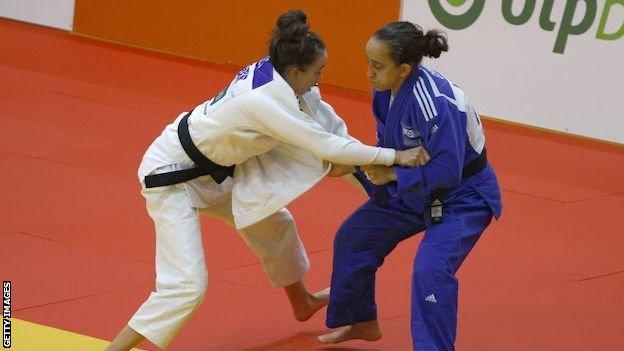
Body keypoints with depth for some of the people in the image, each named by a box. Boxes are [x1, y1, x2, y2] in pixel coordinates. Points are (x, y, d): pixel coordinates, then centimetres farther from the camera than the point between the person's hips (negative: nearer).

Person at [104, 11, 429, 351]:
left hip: (213, 170, 10)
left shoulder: (273, 73, -10)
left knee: (273, 224, 26)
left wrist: (368, 165, -5)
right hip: (173, 176, -10)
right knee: (187, 286, -20)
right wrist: (395, 156, -22)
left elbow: (328, 125, 2)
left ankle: (302, 302, 52)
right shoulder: (264, 102, -34)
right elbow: (327, 146, -30)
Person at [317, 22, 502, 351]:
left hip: (463, 195, -9)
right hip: (415, 188, 9)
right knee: (354, 236, 15)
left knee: (431, 268, -28)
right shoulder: (387, 90, -10)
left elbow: (447, 172, -35)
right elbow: (390, 146, 5)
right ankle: (361, 321, 35)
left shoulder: (434, 102, -36)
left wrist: (391, 175, -29)